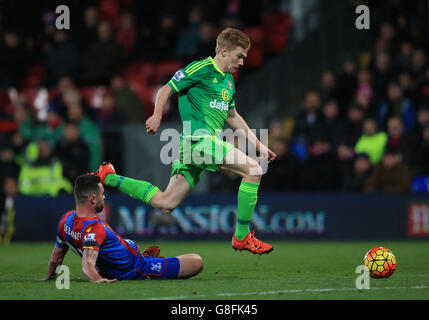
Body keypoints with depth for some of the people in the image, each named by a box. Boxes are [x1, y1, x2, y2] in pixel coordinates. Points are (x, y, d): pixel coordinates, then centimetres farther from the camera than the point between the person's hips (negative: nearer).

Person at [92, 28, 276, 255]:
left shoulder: (228, 80, 22)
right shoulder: (200, 69, -5)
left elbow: (232, 117, 32)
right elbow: (166, 89, -4)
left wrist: (258, 145, 29)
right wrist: (157, 115, -20)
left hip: (209, 141, 9)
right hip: (198, 139, -9)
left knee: (165, 203, 4)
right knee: (253, 169, -19)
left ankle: (108, 177, 15)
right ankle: (242, 237, -15)